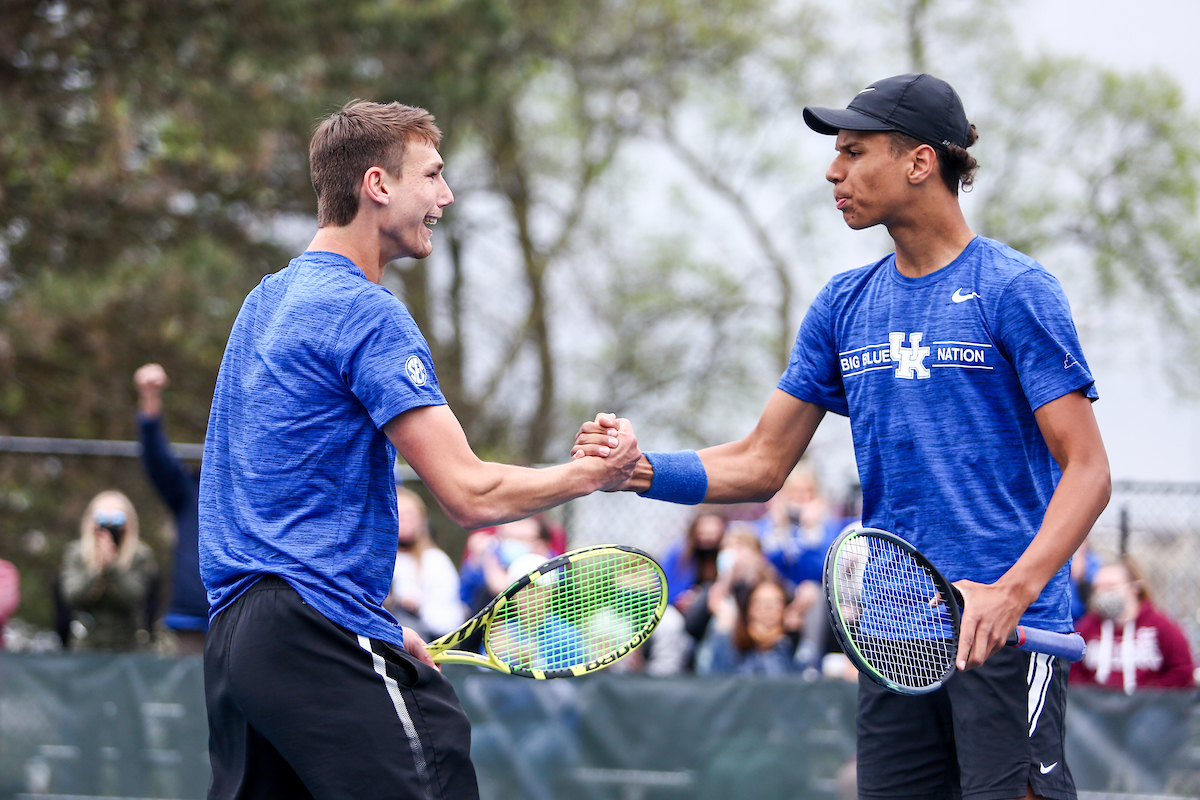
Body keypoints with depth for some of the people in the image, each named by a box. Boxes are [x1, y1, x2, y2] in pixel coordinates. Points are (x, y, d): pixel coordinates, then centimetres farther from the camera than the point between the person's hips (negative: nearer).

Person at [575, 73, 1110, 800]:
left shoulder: (1015, 290, -5)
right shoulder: (844, 305, 13)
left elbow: (1087, 470, -10)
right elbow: (761, 466, 17)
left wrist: (1011, 591, -25)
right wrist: (640, 469, 0)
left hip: (1006, 630, -6)